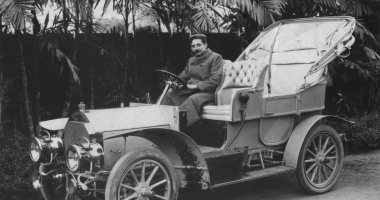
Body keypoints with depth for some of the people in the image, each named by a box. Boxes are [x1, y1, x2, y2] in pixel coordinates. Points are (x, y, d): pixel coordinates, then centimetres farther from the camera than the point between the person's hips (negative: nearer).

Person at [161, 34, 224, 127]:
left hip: (207, 92, -7)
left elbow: (215, 79, -11)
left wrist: (196, 86, -18)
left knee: (193, 99, -37)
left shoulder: (215, 57, 0)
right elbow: (183, 76, 24)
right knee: (169, 95, -12)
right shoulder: (191, 60, 24)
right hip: (189, 91, 8)